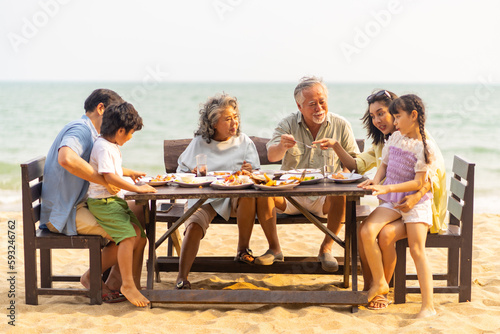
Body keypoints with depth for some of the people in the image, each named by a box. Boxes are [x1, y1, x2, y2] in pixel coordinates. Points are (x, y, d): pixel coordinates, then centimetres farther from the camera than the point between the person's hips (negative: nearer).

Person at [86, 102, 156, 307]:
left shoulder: (112, 147, 16)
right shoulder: (103, 147, -17)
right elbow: (110, 177, -28)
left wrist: (130, 173, 39)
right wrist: (137, 188, -27)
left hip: (116, 200, 11)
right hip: (102, 201, -11)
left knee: (140, 235, 6)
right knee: (128, 236, -24)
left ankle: (135, 282, 13)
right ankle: (127, 284, -18)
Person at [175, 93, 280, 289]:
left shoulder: (244, 142, 13)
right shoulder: (199, 142, 11)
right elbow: (181, 170, 14)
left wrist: (249, 172, -14)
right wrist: (193, 173, -9)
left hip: (234, 197, 0)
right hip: (204, 197, 0)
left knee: (248, 194, -34)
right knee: (194, 224, -30)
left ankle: (242, 250, -18)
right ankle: (182, 278, -26)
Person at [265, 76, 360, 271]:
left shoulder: (341, 125, 4)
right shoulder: (288, 124, 3)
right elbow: (272, 156, -8)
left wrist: (337, 148, -17)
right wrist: (282, 147, -32)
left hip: (324, 197, 0)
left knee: (340, 195, -34)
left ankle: (326, 248, -12)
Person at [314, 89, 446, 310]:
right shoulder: (382, 143, 15)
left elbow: (435, 175, -16)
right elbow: (357, 165, 12)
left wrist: (416, 196, -35)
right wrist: (336, 147, -3)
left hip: (420, 207, -6)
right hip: (391, 205, 6)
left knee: (386, 234, -31)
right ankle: (368, 287, -8)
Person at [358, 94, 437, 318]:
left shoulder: (424, 148, -11)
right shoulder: (395, 139, 8)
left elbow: (418, 183, -15)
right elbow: (384, 165, 18)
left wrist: (387, 188, -22)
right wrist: (375, 181, -4)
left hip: (415, 201, -5)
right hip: (391, 200, 5)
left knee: (417, 249, -15)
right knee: (366, 231, -17)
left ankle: (428, 305, -10)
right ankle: (379, 283, -2)